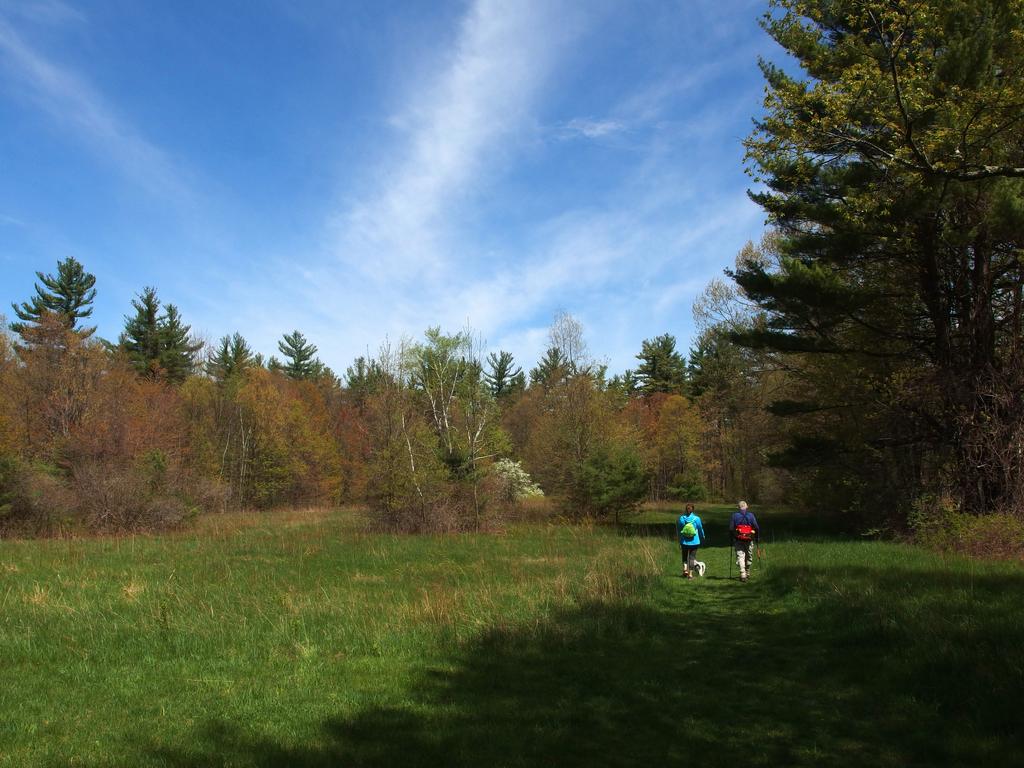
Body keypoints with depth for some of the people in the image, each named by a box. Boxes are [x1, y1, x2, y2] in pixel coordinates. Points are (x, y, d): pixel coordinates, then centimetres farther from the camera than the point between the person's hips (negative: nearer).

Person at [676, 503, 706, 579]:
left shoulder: (681, 518, -5)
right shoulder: (696, 519, -9)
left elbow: (678, 531, 3)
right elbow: (700, 529, 2)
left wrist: (679, 541, 14)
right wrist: (702, 538, 21)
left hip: (684, 541, 1)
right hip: (694, 541, -1)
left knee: (685, 556, 17)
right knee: (692, 557, 7)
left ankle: (685, 569, -2)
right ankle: (690, 573, 7)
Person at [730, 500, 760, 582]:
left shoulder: (734, 515, 2)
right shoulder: (751, 515, 3)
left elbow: (731, 528, 1)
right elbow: (756, 527, 1)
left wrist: (732, 538, 10)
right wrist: (757, 538, 10)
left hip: (738, 540, -1)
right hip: (749, 539, 1)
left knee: (740, 556, -4)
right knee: (749, 556, 16)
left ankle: (743, 574, -16)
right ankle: (747, 572, 27)